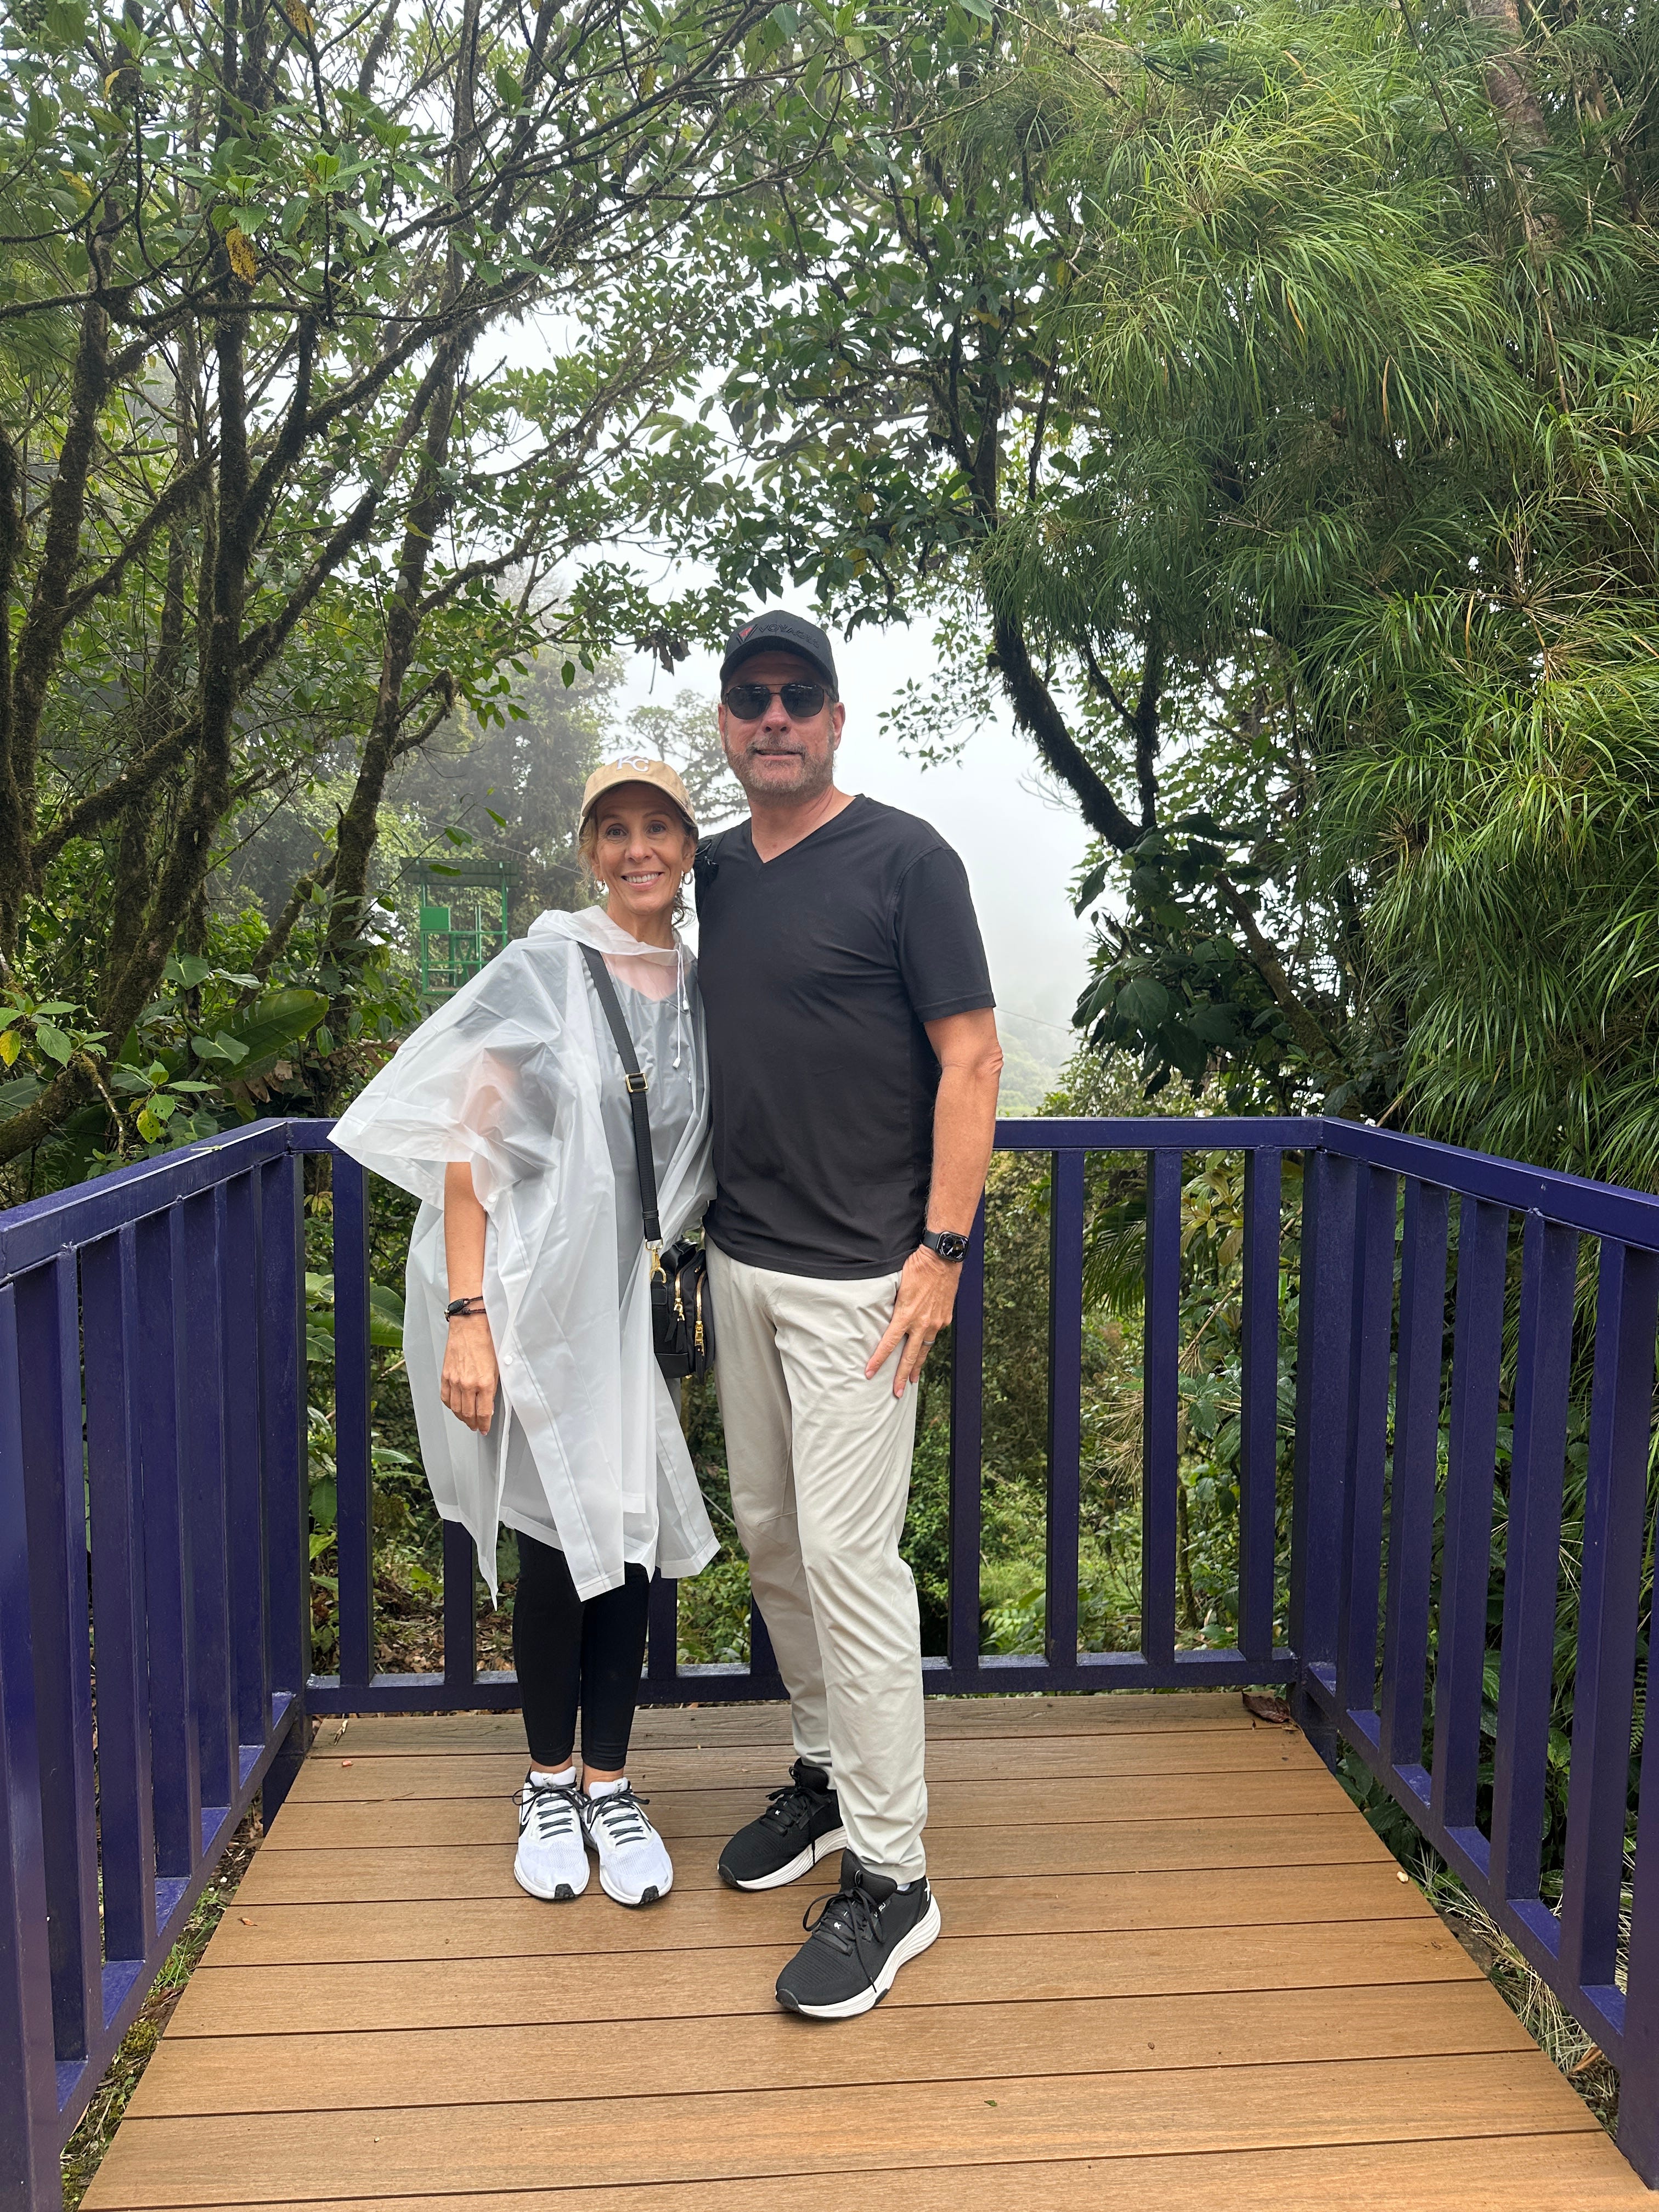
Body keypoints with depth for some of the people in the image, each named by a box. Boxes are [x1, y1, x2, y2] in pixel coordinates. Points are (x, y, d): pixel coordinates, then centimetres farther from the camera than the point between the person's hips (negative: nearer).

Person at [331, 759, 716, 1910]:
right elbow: (468, 1149, -11)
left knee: (630, 1535, 8)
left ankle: (610, 1784, 26)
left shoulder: (702, 987, 6)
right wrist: (465, 1319, -16)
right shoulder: (542, 970, -8)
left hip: (643, 1301, 4)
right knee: (556, 1541, 6)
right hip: (541, 1298, -4)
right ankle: (550, 1782, 28)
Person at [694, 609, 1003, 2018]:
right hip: (739, 1263, 7)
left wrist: (943, 1246, -16)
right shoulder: (713, 872, 12)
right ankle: (828, 1777, 35)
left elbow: (971, 1060, -10)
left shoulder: (904, 859, -8)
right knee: (770, 1536, 15)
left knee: (847, 1552, -6)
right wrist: (690, 1222, 17)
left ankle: (891, 1876, 9)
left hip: (857, 1274, -7)